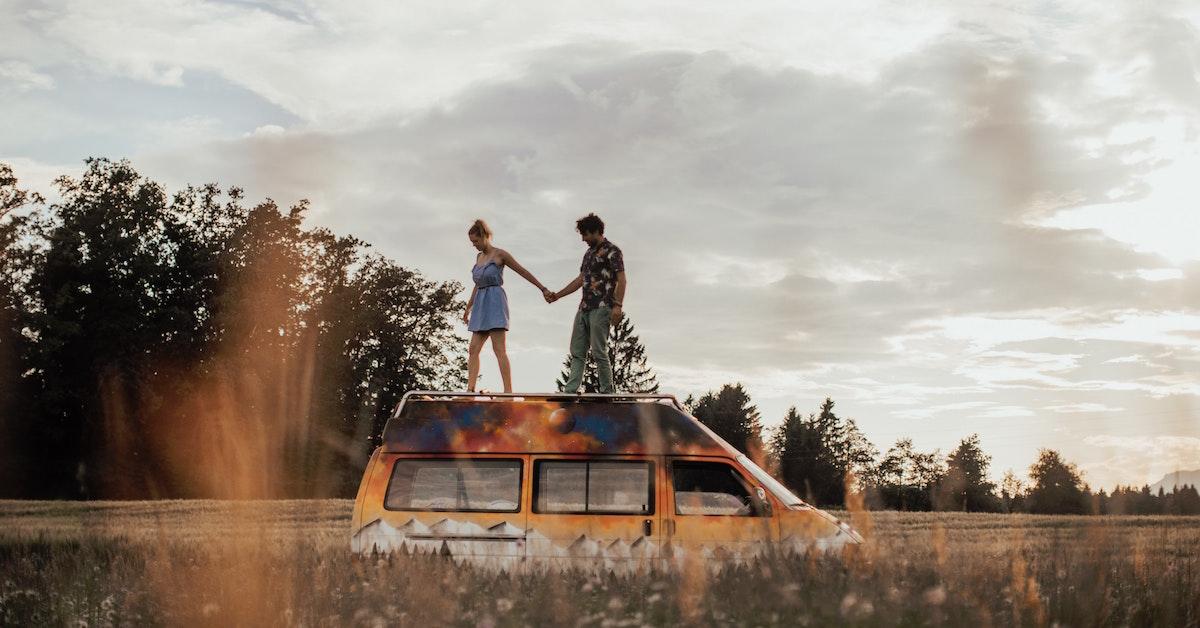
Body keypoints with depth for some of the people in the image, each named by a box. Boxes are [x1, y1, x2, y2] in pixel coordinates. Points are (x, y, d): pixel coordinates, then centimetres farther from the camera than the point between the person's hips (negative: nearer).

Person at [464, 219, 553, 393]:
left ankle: (508, 391, -18)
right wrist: (468, 308, 28)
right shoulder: (479, 257, 18)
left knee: (499, 349, -15)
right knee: (473, 349, 0)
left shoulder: (500, 254, -3)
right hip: (481, 306, 8)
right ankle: (470, 390, -3)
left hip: (495, 302, -8)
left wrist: (543, 289, 4)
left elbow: (523, 272, 2)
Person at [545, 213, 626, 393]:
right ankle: (570, 391, 1)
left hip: (601, 308, -9)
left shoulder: (612, 251, -5)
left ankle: (607, 392, -3)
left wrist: (617, 306, -21)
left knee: (599, 352, -9)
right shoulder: (589, 253, 21)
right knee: (577, 351, 3)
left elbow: (621, 280, -12)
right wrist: (557, 295, 21)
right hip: (584, 308, 9)